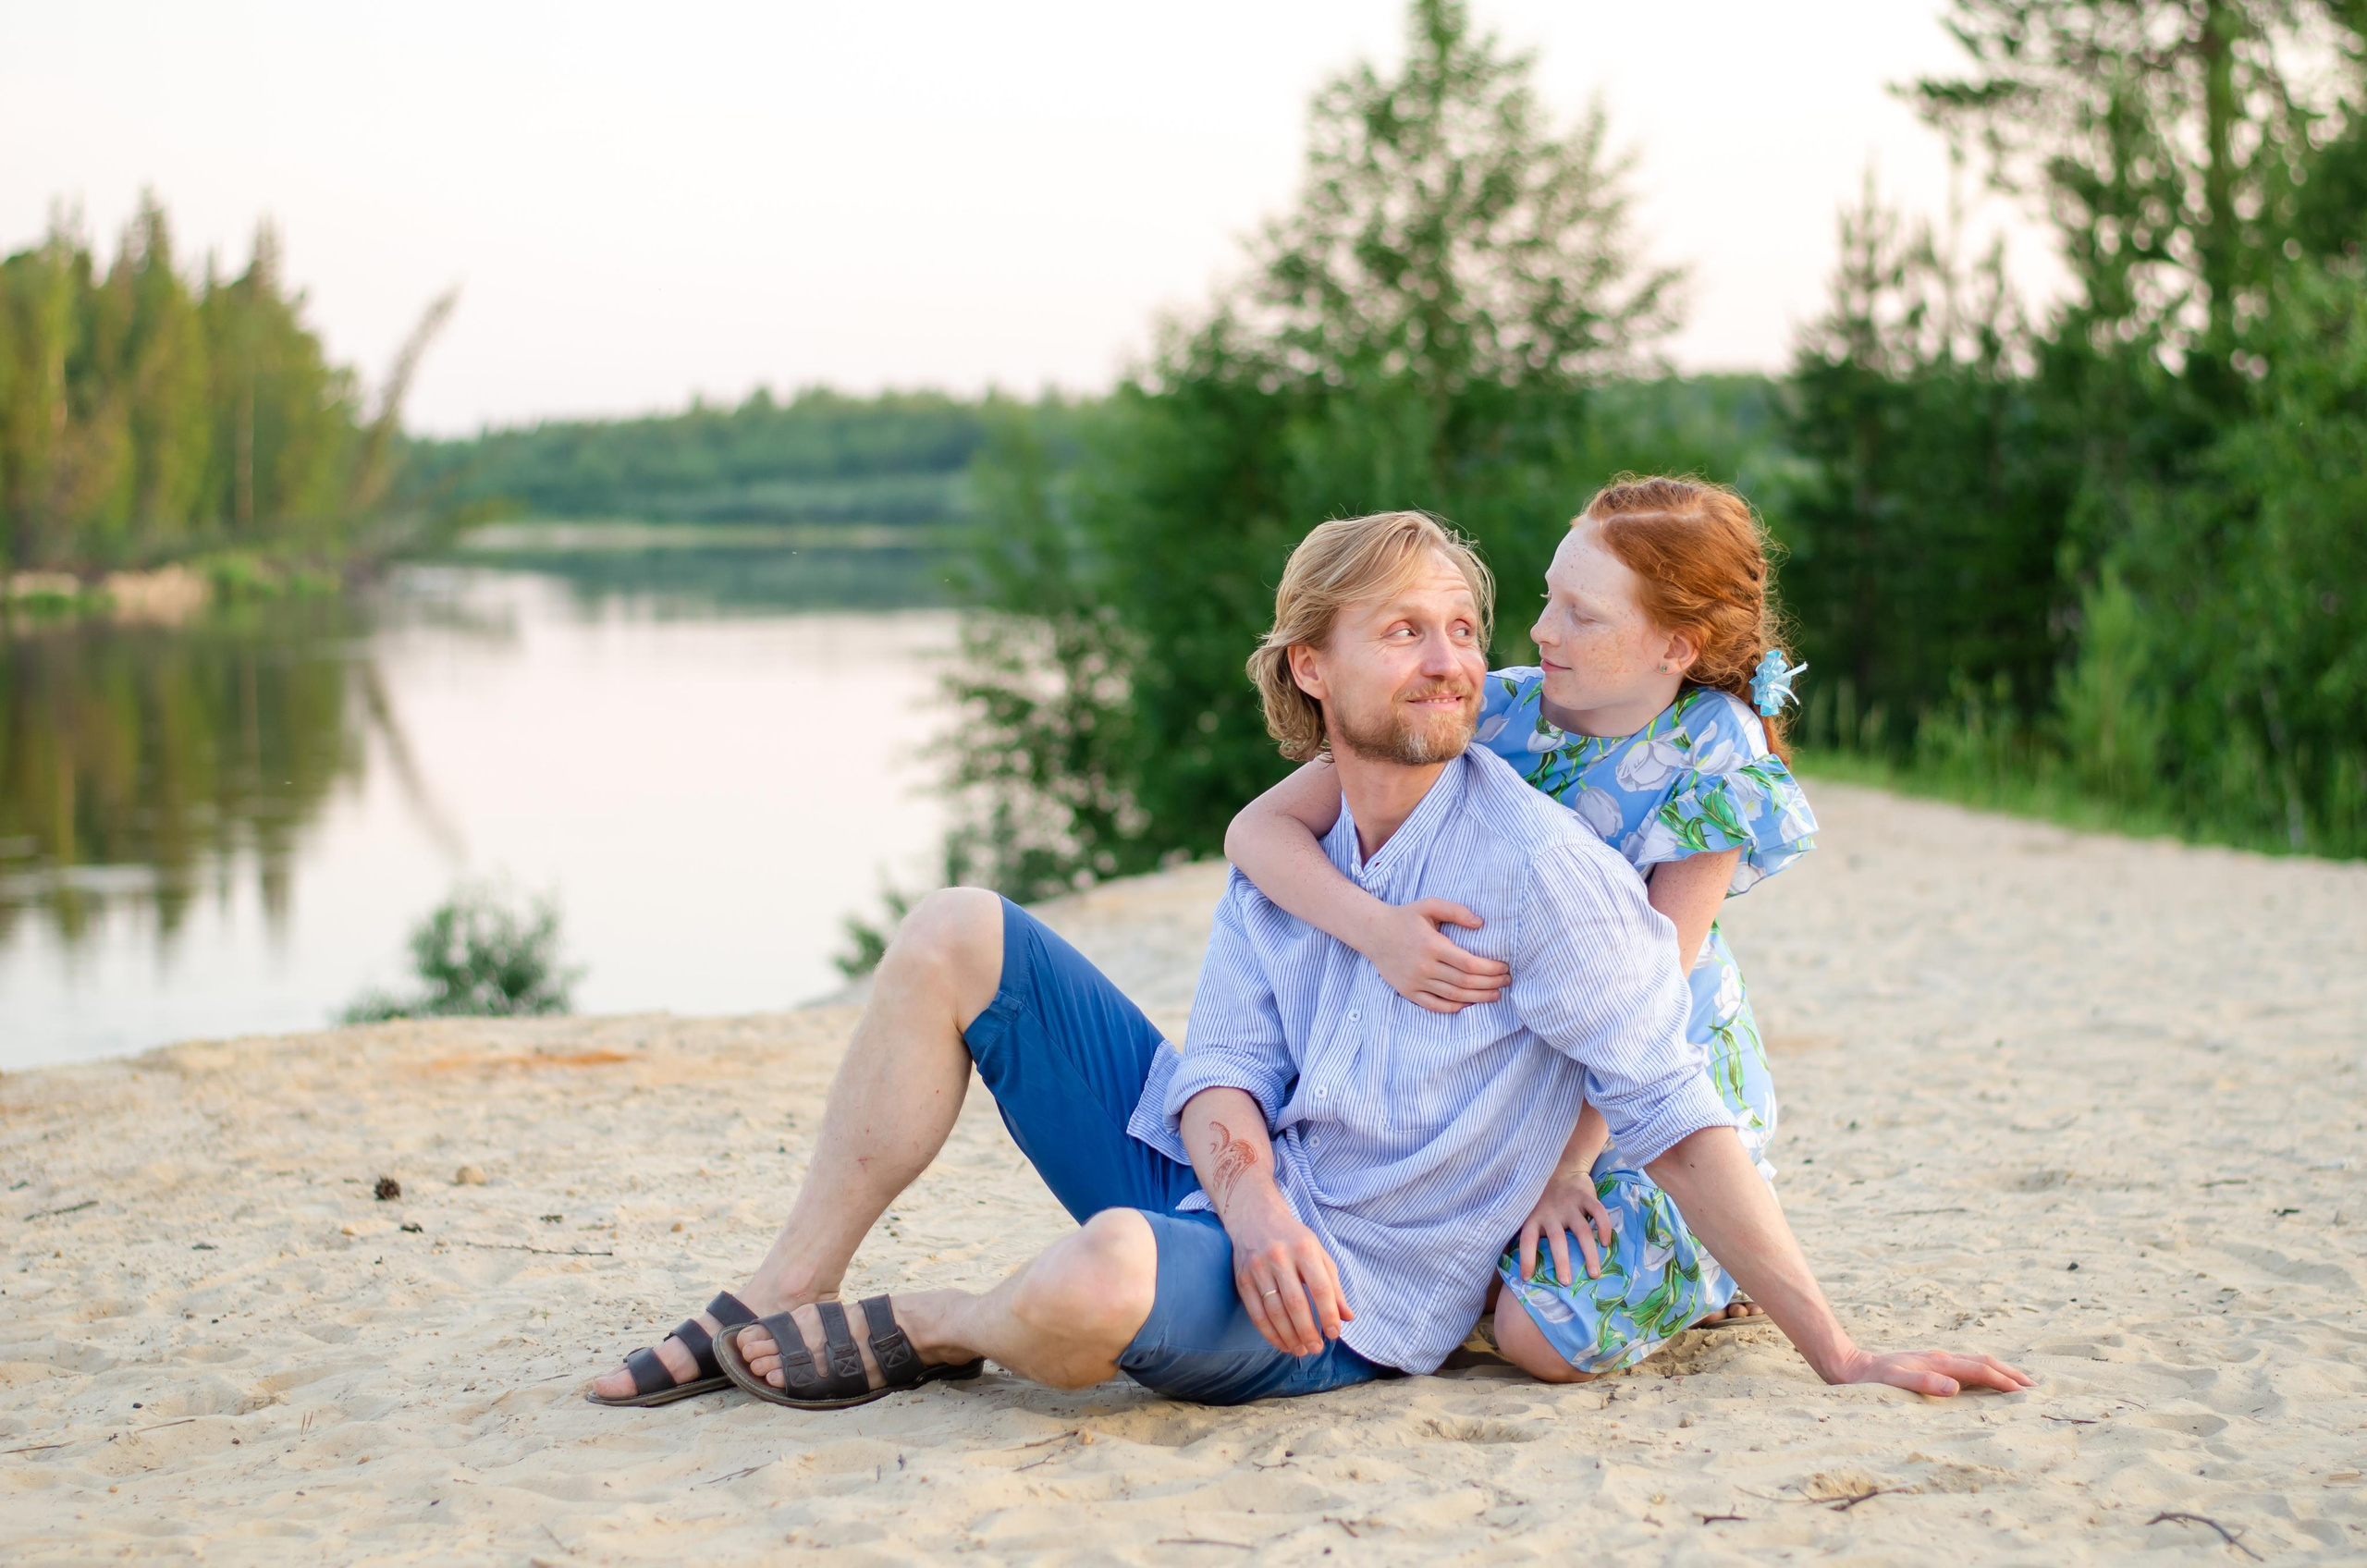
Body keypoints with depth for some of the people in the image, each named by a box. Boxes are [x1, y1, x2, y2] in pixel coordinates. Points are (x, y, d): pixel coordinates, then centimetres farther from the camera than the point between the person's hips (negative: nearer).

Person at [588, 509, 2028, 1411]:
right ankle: (782, 1305, 5)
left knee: (1105, 1280, -41)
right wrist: (1251, 1200, -27)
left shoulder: (1542, 869, -17)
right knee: (958, 937, -1)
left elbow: (1679, 1120, -16)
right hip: (1223, 1199, 7)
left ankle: (920, 1330, -4)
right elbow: (1227, 1068, -3)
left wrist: (1840, 1356, -20)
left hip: (1342, 1308, -7)